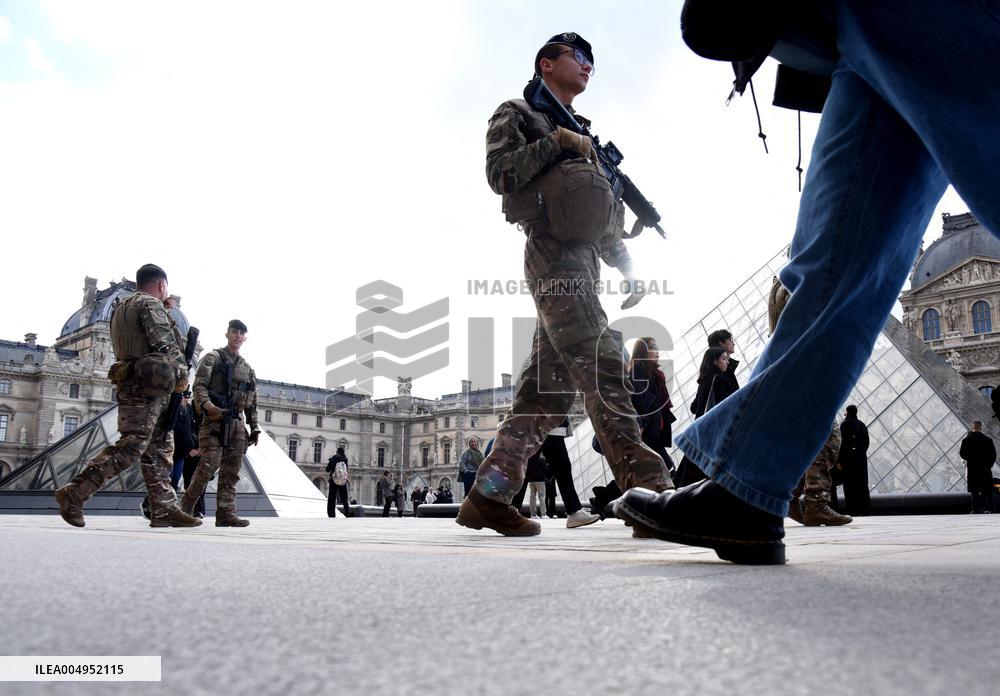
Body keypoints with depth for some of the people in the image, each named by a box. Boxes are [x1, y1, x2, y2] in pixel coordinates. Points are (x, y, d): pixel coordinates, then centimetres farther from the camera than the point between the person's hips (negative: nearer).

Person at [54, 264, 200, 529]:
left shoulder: (124, 307, 22)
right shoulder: (150, 304, -6)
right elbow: (165, 343, -16)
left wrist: (164, 310, 23)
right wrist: (182, 374, -6)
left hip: (134, 385, 10)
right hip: (144, 385, -10)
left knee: (160, 448, 7)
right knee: (130, 447, -12)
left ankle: (164, 509, 4)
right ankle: (74, 493, -11)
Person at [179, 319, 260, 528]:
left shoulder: (248, 368, 21)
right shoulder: (213, 358, 5)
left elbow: (252, 402, 23)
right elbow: (199, 386, -7)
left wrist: (254, 427, 15)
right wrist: (207, 405, -26)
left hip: (237, 423, 6)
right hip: (215, 419, -6)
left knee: (231, 472, 1)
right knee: (209, 465, -15)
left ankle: (226, 513, 1)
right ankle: (185, 506, -1)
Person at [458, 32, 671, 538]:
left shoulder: (581, 131, 34)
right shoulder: (517, 113, 13)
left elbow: (603, 208, 30)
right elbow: (499, 173, -5)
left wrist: (627, 269, 19)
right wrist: (556, 142, -6)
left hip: (582, 257, 8)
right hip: (553, 253, -8)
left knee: (548, 381, 0)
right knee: (600, 366, -21)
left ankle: (488, 495, 3)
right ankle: (649, 490, -27)